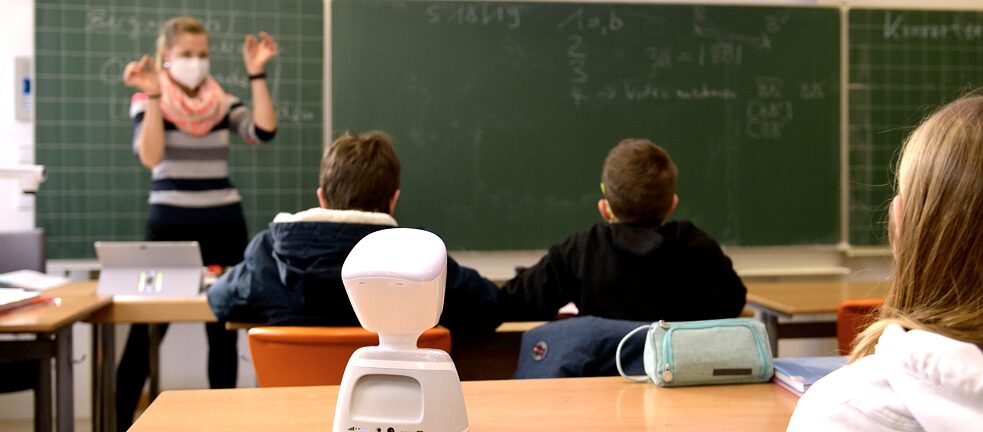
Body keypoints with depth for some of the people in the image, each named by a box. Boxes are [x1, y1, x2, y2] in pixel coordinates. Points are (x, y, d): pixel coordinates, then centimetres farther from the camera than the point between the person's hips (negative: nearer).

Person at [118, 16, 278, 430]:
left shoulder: (223, 102, 8)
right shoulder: (146, 101, 0)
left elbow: (264, 130, -9)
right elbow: (150, 156, -17)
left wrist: (256, 74, -9)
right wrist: (154, 95, -22)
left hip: (225, 225, 3)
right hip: (170, 224, -3)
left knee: (224, 329, 6)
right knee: (146, 330, -3)